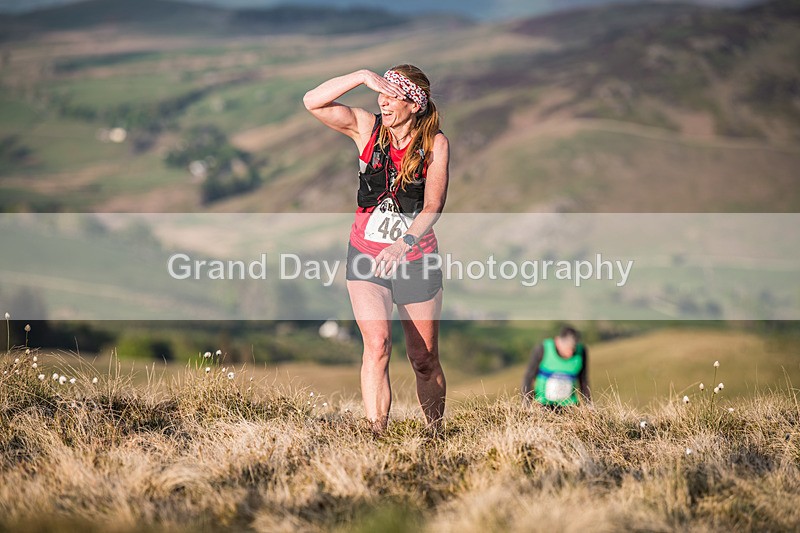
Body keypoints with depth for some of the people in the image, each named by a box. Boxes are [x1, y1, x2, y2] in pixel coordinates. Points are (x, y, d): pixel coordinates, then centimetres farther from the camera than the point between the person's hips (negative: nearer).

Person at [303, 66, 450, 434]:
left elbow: (434, 205, -15)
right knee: (377, 345, -20)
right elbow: (313, 102, -16)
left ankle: (436, 434, 27)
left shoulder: (435, 143, -7)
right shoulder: (367, 128, -4)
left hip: (416, 258, 0)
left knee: (425, 360, 7)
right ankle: (376, 435, -24)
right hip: (367, 254, 0)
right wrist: (363, 77, -23)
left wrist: (403, 242, -30)